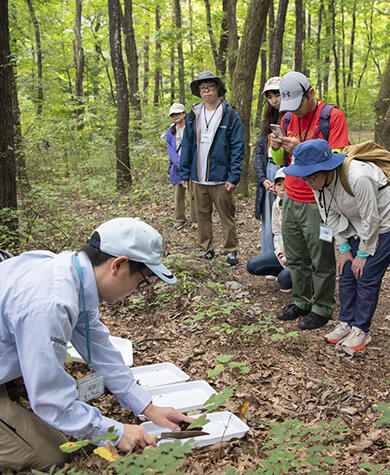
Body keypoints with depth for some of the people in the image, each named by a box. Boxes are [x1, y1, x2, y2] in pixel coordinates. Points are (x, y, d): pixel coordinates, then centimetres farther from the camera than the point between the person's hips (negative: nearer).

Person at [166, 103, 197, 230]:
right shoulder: (170, 133, 11)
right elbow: (170, 150, 3)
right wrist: (180, 163, -13)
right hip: (177, 167, 3)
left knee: (194, 194, 1)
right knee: (178, 194, 7)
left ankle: (195, 219, 11)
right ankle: (180, 219, 19)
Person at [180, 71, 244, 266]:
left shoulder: (230, 115, -2)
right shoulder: (193, 116, 10)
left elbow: (237, 148, -5)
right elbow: (187, 146, 13)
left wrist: (233, 176, -12)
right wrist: (184, 174, 8)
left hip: (221, 177, -4)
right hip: (198, 178, 4)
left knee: (227, 216, 2)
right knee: (202, 215, 11)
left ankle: (230, 251, 13)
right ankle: (206, 249, 23)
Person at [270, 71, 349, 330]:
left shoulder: (333, 116, -8)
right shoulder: (288, 119, 13)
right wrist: (276, 148, -4)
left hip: (317, 203, -6)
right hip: (291, 199, 6)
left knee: (322, 261, 2)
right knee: (296, 258, 13)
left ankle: (322, 308, 17)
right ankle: (301, 302, 27)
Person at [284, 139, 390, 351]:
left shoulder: (358, 177, -37)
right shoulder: (319, 182, -14)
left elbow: (371, 219, -26)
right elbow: (332, 217, -1)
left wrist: (363, 254, -15)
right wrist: (344, 249, -1)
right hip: (356, 228, 7)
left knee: (367, 277, -8)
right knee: (346, 274, 3)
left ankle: (361, 329, 5)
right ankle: (346, 323, 17)